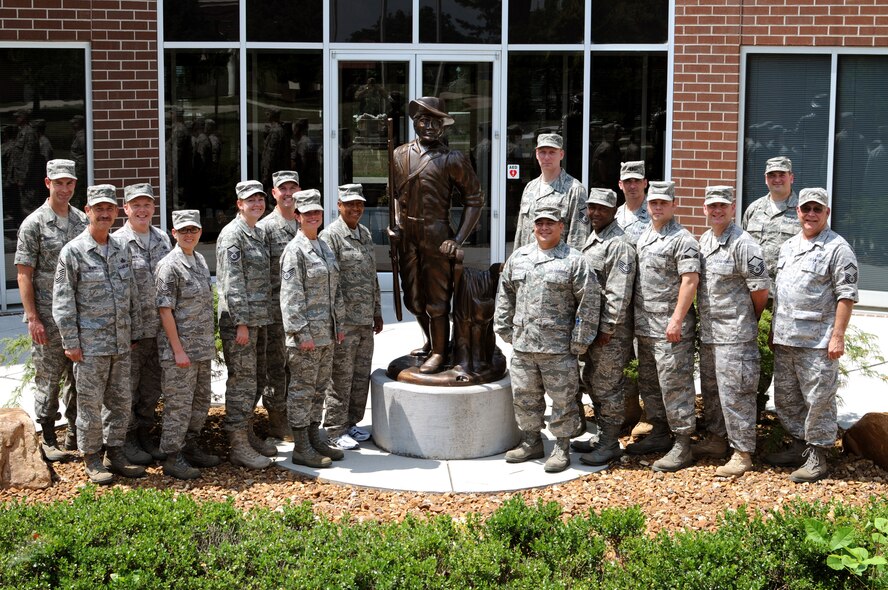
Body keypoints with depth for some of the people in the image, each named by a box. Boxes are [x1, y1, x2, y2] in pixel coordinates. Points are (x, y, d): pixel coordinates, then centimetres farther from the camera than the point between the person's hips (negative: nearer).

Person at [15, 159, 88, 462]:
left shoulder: (82, 221, 9)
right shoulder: (34, 224, -6)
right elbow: (23, 274, -8)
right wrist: (32, 318, -14)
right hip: (48, 318, -5)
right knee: (48, 378, 2)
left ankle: (76, 434, 23)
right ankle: (48, 440, 12)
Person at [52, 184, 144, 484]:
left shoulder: (121, 248, 10)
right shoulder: (73, 251, -7)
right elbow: (62, 301, -8)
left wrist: (134, 333, 13)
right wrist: (70, 342, -11)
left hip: (121, 343, 6)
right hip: (90, 344, -5)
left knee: (121, 401, 11)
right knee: (90, 403, 2)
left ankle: (115, 453, 23)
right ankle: (92, 459, 13)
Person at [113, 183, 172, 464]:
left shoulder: (162, 239, 9)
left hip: (159, 328, 6)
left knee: (152, 388, 13)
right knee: (128, 388, 4)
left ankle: (144, 436, 26)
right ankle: (128, 440, 16)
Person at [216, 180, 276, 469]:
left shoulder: (259, 233, 15)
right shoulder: (232, 234, -13)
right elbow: (232, 282, -18)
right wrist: (240, 323, -20)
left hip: (255, 318, 9)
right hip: (237, 319, -9)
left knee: (249, 380, 15)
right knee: (241, 380, -6)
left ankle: (248, 435, 25)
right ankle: (238, 446, -1)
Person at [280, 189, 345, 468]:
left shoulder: (324, 247, 15)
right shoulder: (295, 250, -11)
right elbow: (290, 295, -16)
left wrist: (338, 324, 17)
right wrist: (301, 333, -20)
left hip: (326, 333, 8)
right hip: (306, 333, -8)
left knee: (319, 387, 15)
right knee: (302, 389, -2)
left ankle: (314, 439, 24)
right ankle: (301, 448, 4)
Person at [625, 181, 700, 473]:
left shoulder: (682, 239, -11)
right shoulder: (643, 237, 15)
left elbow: (690, 281, -18)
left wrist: (677, 320, -22)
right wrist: (637, 318, 16)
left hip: (670, 329, -9)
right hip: (645, 327, 9)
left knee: (674, 385, -6)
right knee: (648, 383, 16)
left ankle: (682, 446, -2)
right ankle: (660, 434, 28)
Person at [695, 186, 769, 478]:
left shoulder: (743, 243, -15)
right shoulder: (704, 240, 12)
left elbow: (760, 288, -14)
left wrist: (749, 320, 0)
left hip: (734, 334, -9)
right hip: (708, 331, 9)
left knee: (735, 393, -6)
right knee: (710, 388, 19)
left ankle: (743, 453, 1)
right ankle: (717, 440, 33)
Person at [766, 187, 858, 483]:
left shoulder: (837, 248, -7)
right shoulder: (788, 246, 15)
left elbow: (846, 295, -11)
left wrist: (838, 335, -16)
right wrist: (773, 329, 18)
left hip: (817, 341, -8)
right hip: (784, 338, 8)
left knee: (818, 400, -2)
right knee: (786, 398, 15)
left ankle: (817, 457, 7)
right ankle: (800, 445, 29)